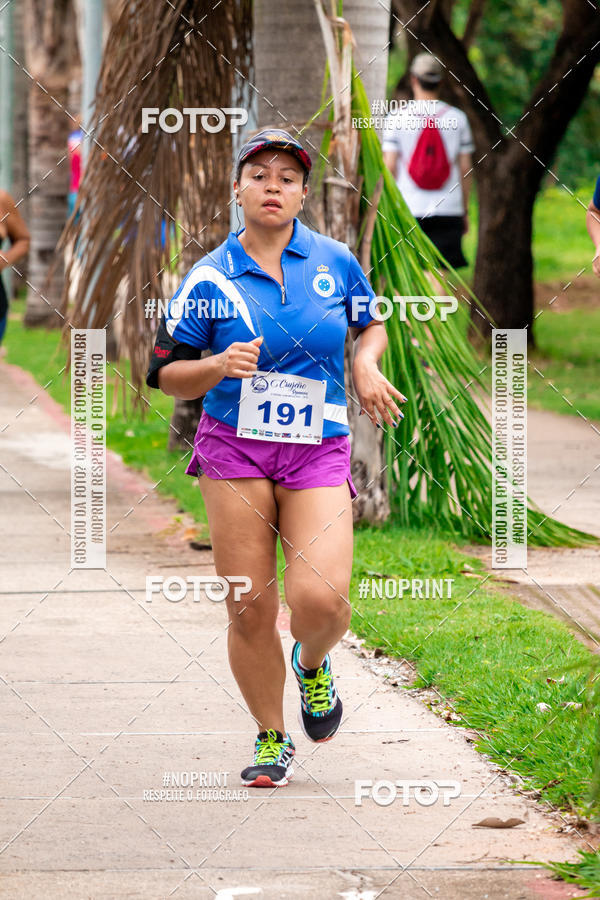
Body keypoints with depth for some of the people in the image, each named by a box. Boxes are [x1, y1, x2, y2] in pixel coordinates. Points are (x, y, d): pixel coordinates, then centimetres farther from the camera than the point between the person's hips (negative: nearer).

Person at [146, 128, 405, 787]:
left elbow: (371, 324, 22)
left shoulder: (335, 261, 5)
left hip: (318, 451, 0)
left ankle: (312, 663, 19)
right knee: (249, 608, -2)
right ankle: (271, 738, 18)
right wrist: (219, 366, -16)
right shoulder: (209, 277, 0)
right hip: (234, 449, 0)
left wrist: (366, 364, 1)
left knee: (320, 599, -18)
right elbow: (165, 374, 3)